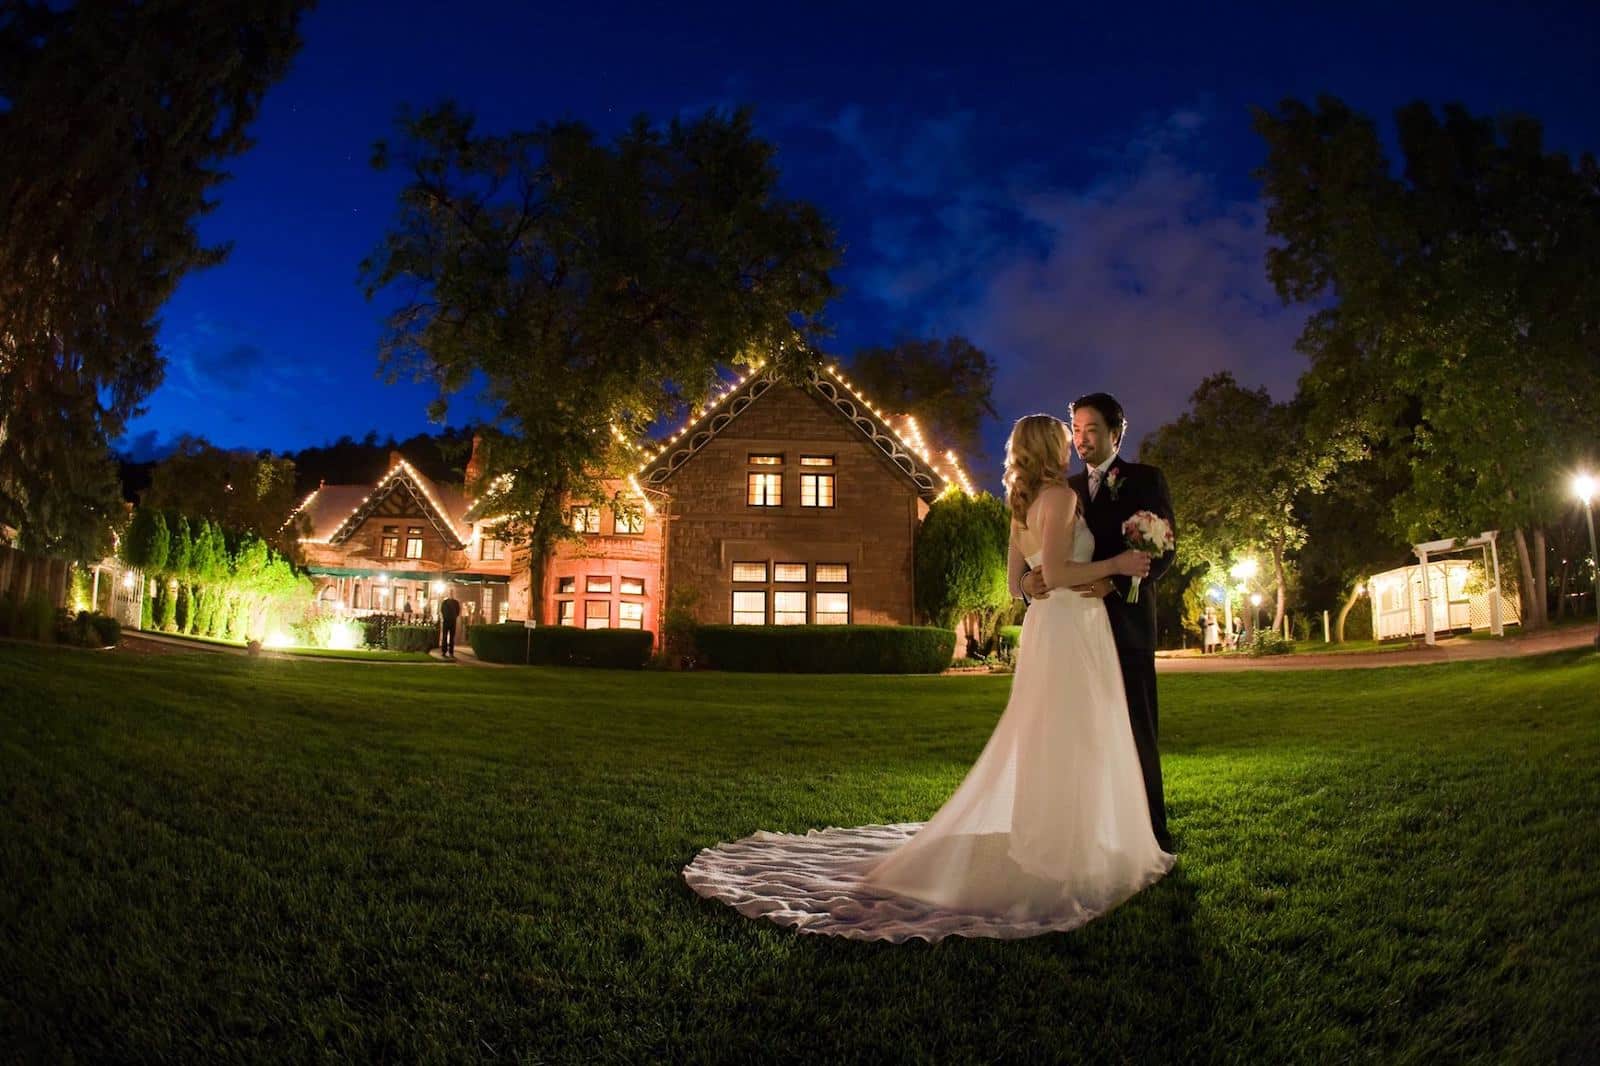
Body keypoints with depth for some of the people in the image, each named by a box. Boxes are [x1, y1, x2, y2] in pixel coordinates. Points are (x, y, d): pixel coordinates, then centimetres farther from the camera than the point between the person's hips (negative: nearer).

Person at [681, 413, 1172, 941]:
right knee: (1069, 746, -3)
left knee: (1040, 744, 14)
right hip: (1071, 626, -9)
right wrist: (1116, 565, -13)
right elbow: (1056, 571, -22)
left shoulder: (1024, 504, 15)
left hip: (1044, 623, 9)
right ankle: (1060, 858, 2)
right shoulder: (1061, 495, -12)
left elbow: (1017, 583, 17)